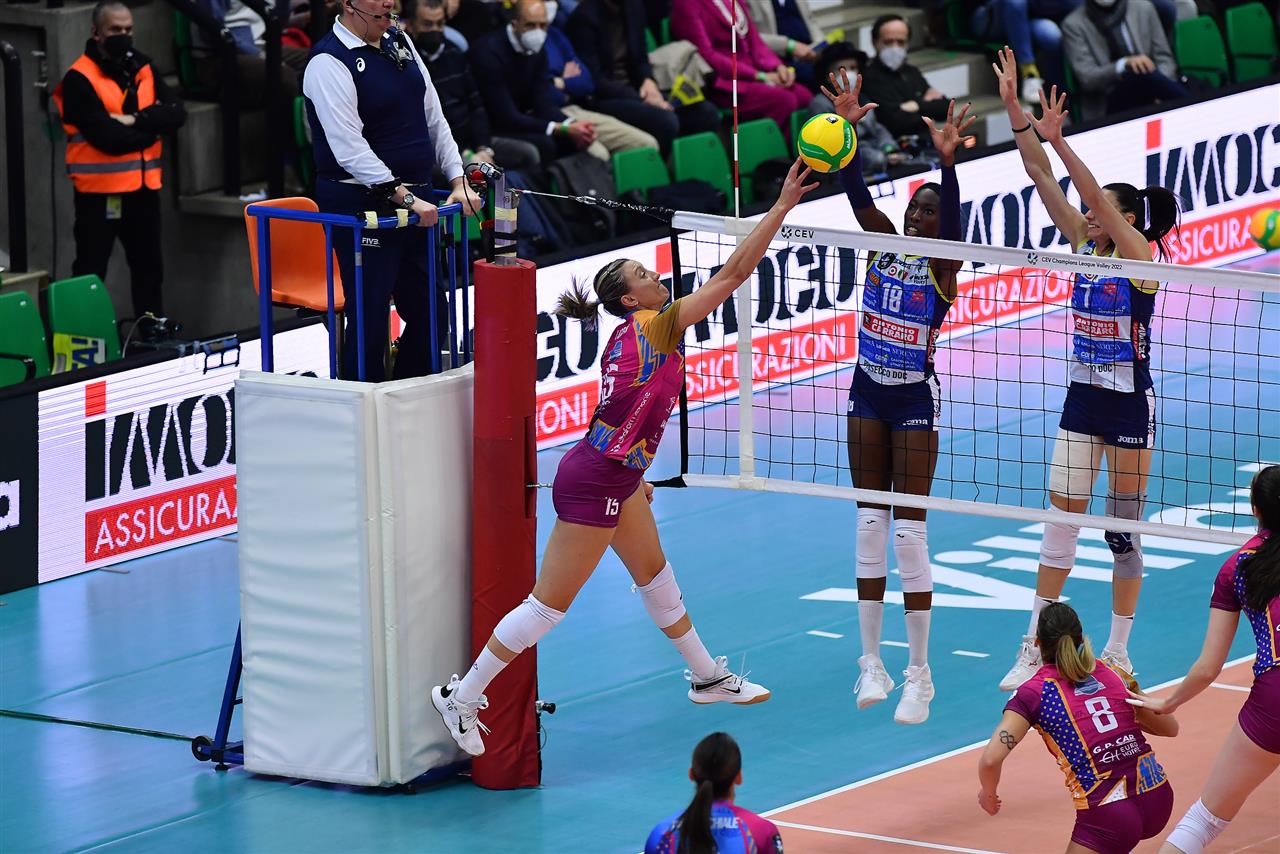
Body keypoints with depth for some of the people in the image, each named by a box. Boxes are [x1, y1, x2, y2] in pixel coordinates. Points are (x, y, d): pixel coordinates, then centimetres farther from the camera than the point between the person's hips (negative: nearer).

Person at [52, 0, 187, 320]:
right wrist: (152, 125, -8)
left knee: (149, 268, 15)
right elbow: (107, 137, -21)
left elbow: (176, 114, -4)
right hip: (99, 191, -7)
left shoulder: (144, 70, 9)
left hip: (143, 187, 7)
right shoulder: (80, 79, -13)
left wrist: (136, 120, -20)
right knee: (90, 273, -2)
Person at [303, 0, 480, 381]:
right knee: (370, 321, -7)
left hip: (415, 198, 8)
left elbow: (433, 117, 15)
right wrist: (405, 198, -25)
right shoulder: (329, 63, -15)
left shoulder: (399, 42, 11)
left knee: (428, 313, 12)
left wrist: (458, 181, 6)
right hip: (363, 203, -8)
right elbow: (349, 149, -22)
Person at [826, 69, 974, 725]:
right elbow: (856, 191, -10)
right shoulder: (884, 243, 3)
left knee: (910, 530, -7)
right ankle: (871, 663, 11)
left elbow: (952, 216, -27)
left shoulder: (942, 265, -8)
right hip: (869, 392, 5)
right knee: (870, 523, 6)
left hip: (915, 400, -5)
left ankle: (919, 675, -2)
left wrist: (947, 161, -43)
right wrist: (847, 128, -24)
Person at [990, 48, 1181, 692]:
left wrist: (1055, 137, -34)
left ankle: (1118, 652, 13)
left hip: (1130, 404, -6)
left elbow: (1096, 197, -26)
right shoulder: (1085, 246, 4)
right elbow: (1041, 178, -2)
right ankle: (1034, 650, 3)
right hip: (1082, 399, 6)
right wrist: (1013, 108, -11)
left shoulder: (1141, 256, -11)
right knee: (1060, 524, 2)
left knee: (1124, 530, 3)